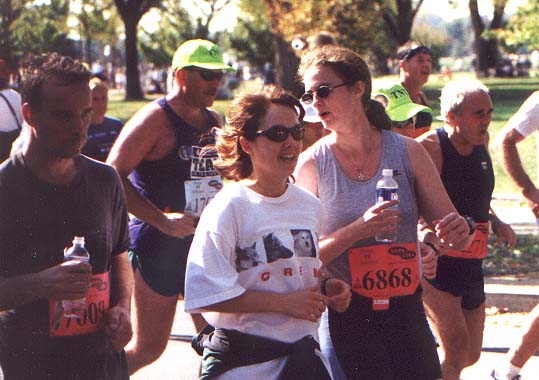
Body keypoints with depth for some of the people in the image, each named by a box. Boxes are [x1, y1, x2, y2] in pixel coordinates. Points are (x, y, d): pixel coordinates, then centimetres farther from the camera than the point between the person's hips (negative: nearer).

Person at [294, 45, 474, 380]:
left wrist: (460, 230, -20)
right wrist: (359, 230, -22)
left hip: (407, 311, 2)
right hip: (347, 318, -2)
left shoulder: (408, 152, 1)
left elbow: (452, 231, 3)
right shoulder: (311, 164, -4)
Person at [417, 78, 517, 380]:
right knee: (457, 354, -15)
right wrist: (430, 237, -40)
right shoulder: (429, 148, -17)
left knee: (471, 355, 15)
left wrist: (496, 223, 8)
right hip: (437, 261, -8)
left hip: (471, 263, 8)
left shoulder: (481, 141, 8)